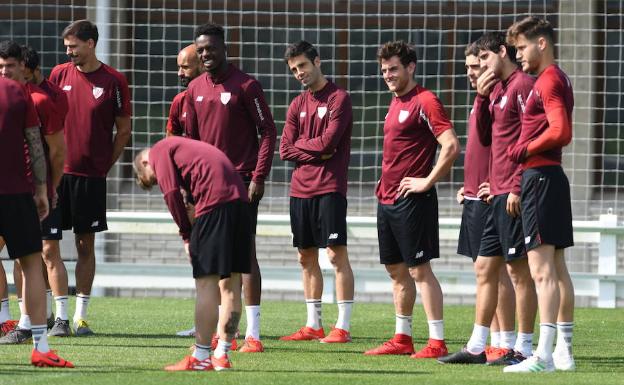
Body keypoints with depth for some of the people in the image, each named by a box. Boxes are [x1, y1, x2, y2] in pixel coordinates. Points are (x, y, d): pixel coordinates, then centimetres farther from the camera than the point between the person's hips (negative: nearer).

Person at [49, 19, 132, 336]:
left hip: (91, 175, -2)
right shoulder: (59, 75, 6)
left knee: (86, 244, 3)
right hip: (57, 171, 2)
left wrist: (104, 165, 1)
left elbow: (123, 130, 5)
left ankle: (81, 315, 7)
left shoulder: (113, 81, -1)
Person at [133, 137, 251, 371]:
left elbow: (172, 193, -4)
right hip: (240, 198, 8)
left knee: (206, 283, -5)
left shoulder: (159, 151, 9)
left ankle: (200, 358, -5)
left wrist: (187, 235, 4)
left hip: (215, 201, -8)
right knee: (230, 284, 10)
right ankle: (222, 356, 15)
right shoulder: (180, 147, 33)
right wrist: (192, 234, 14)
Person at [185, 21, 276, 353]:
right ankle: (222, 333, 13)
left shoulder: (245, 86, -7)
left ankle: (253, 334, -7)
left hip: (241, 182, -6)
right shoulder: (195, 89, 10)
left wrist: (258, 177, -14)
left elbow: (268, 132, -8)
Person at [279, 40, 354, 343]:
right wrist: (316, 152, -5)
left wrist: (300, 144, 1)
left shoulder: (339, 99, -4)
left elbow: (327, 142, -14)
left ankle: (343, 326, -8)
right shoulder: (297, 105, 15)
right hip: (300, 190, 7)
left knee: (337, 253, -8)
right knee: (306, 256, 9)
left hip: (329, 189, -7)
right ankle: (313, 325, 16)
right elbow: (285, 150, 8)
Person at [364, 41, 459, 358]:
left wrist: (427, 182, -18)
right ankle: (402, 338, 20)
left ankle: (437, 342, -7)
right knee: (396, 269, 13)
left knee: (419, 270, -9)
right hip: (387, 198, 9)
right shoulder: (396, 102, 15)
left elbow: (451, 146, -21)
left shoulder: (424, 101, -13)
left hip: (411, 199, -9)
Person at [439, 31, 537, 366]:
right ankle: (476, 347, 14)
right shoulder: (496, 90, 18)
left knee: (518, 269, -6)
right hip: (497, 195, 10)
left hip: (513, 194, -10)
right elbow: (485, 137, 19)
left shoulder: (522, 85, -11)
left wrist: (517, 187, -19)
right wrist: (482, 98, 7)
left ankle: (524, 349, -3)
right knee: (484, 268, 10)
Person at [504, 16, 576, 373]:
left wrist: (525, 150, -11)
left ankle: (543, 355, -17)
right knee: (557, 269, 13)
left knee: (542, 269, -13)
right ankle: (564, 352, 18)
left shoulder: (548, 81, -13)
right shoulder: (559, 79, 18)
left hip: (539, 177, -11)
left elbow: (560, 132, -23)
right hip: (553, 176, 11)